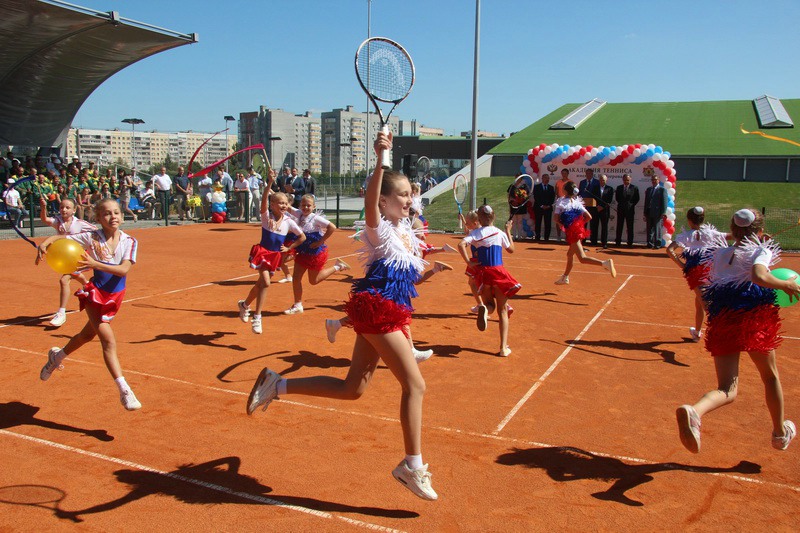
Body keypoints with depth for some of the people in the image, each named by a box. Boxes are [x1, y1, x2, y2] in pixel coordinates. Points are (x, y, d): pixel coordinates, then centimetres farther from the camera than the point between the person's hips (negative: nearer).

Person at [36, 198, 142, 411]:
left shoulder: (129, 242, -8)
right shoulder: (92, 238, -11)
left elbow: (124, 269, -20)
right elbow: (60, 238, -6)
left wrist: (95, 264, -33)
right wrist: (45, 243, -28)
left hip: (115, 296, 4)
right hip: (95, 292, -4)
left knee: (88, 334, 24)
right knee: (108, 341, -16)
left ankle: (57, 356, 54)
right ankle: (124, 390, -16)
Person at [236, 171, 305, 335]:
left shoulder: (289, 222, -2)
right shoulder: (267, 216, -10)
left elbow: (302, 237, 8)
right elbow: (264, 201, -31)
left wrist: (289, 248, 3)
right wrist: (270, 183, -41)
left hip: (276, 255, 4)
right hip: (262, 252, -4)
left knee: (261, 283, 14)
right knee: (265, 283, -19)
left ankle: (245, 304, 42)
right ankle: (257, 317, -8)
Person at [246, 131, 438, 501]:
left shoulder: (406, 231, 15)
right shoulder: (380, 229, -10)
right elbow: (370, 202, -34)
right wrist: (381, 159, -45)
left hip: (384, 313, 9)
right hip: (376, 308, -9)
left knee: (352, 389, 13)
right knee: (415, 385, -6)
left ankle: (276, 385, 21)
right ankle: (413, 466, 5)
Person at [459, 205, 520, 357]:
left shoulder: (475, 233, 0)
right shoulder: (500, 233, 1)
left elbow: (461, 244, -18)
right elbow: (511, 249, 17)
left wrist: (469, 262, -11)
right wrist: (508, 231, 25)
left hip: (482, 272, 1)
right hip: (498, 272, -1)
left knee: (490, 304, 23)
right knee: (502, 310, 8)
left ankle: (484, 309, -18)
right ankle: (504, 348, 3)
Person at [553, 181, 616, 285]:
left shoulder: (560, 201, -4)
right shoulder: (577, 202, 9)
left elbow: (557, 220, -8)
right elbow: (589, 217, 5)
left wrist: (563, 225, 9)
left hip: (572, 232, -7)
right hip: (579, 229, 8)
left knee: (582, 258, -12)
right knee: (570, 254, 23)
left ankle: (605, 263, -31)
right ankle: (565, 278, 36)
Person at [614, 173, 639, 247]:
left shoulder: (634, 188, 0)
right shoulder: (619, 187, 8)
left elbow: (637, 199, 1)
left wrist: (632, 205, -4)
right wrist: (621, 204, 4)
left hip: (630, 209, -2)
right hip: (620, 209, 2)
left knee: (630, 227, 2)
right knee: (619, 226, 3)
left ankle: (630, 243, 5)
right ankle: (618, 242, 7)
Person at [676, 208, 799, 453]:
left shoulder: (719, 253, 15)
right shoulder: (761, 251, 1)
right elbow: (758, 276, -19)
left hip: (721, 322, 3)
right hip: (754, 318, -3)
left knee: (727, 390, 1)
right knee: (770, 376, 23)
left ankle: (693, 411, -33)